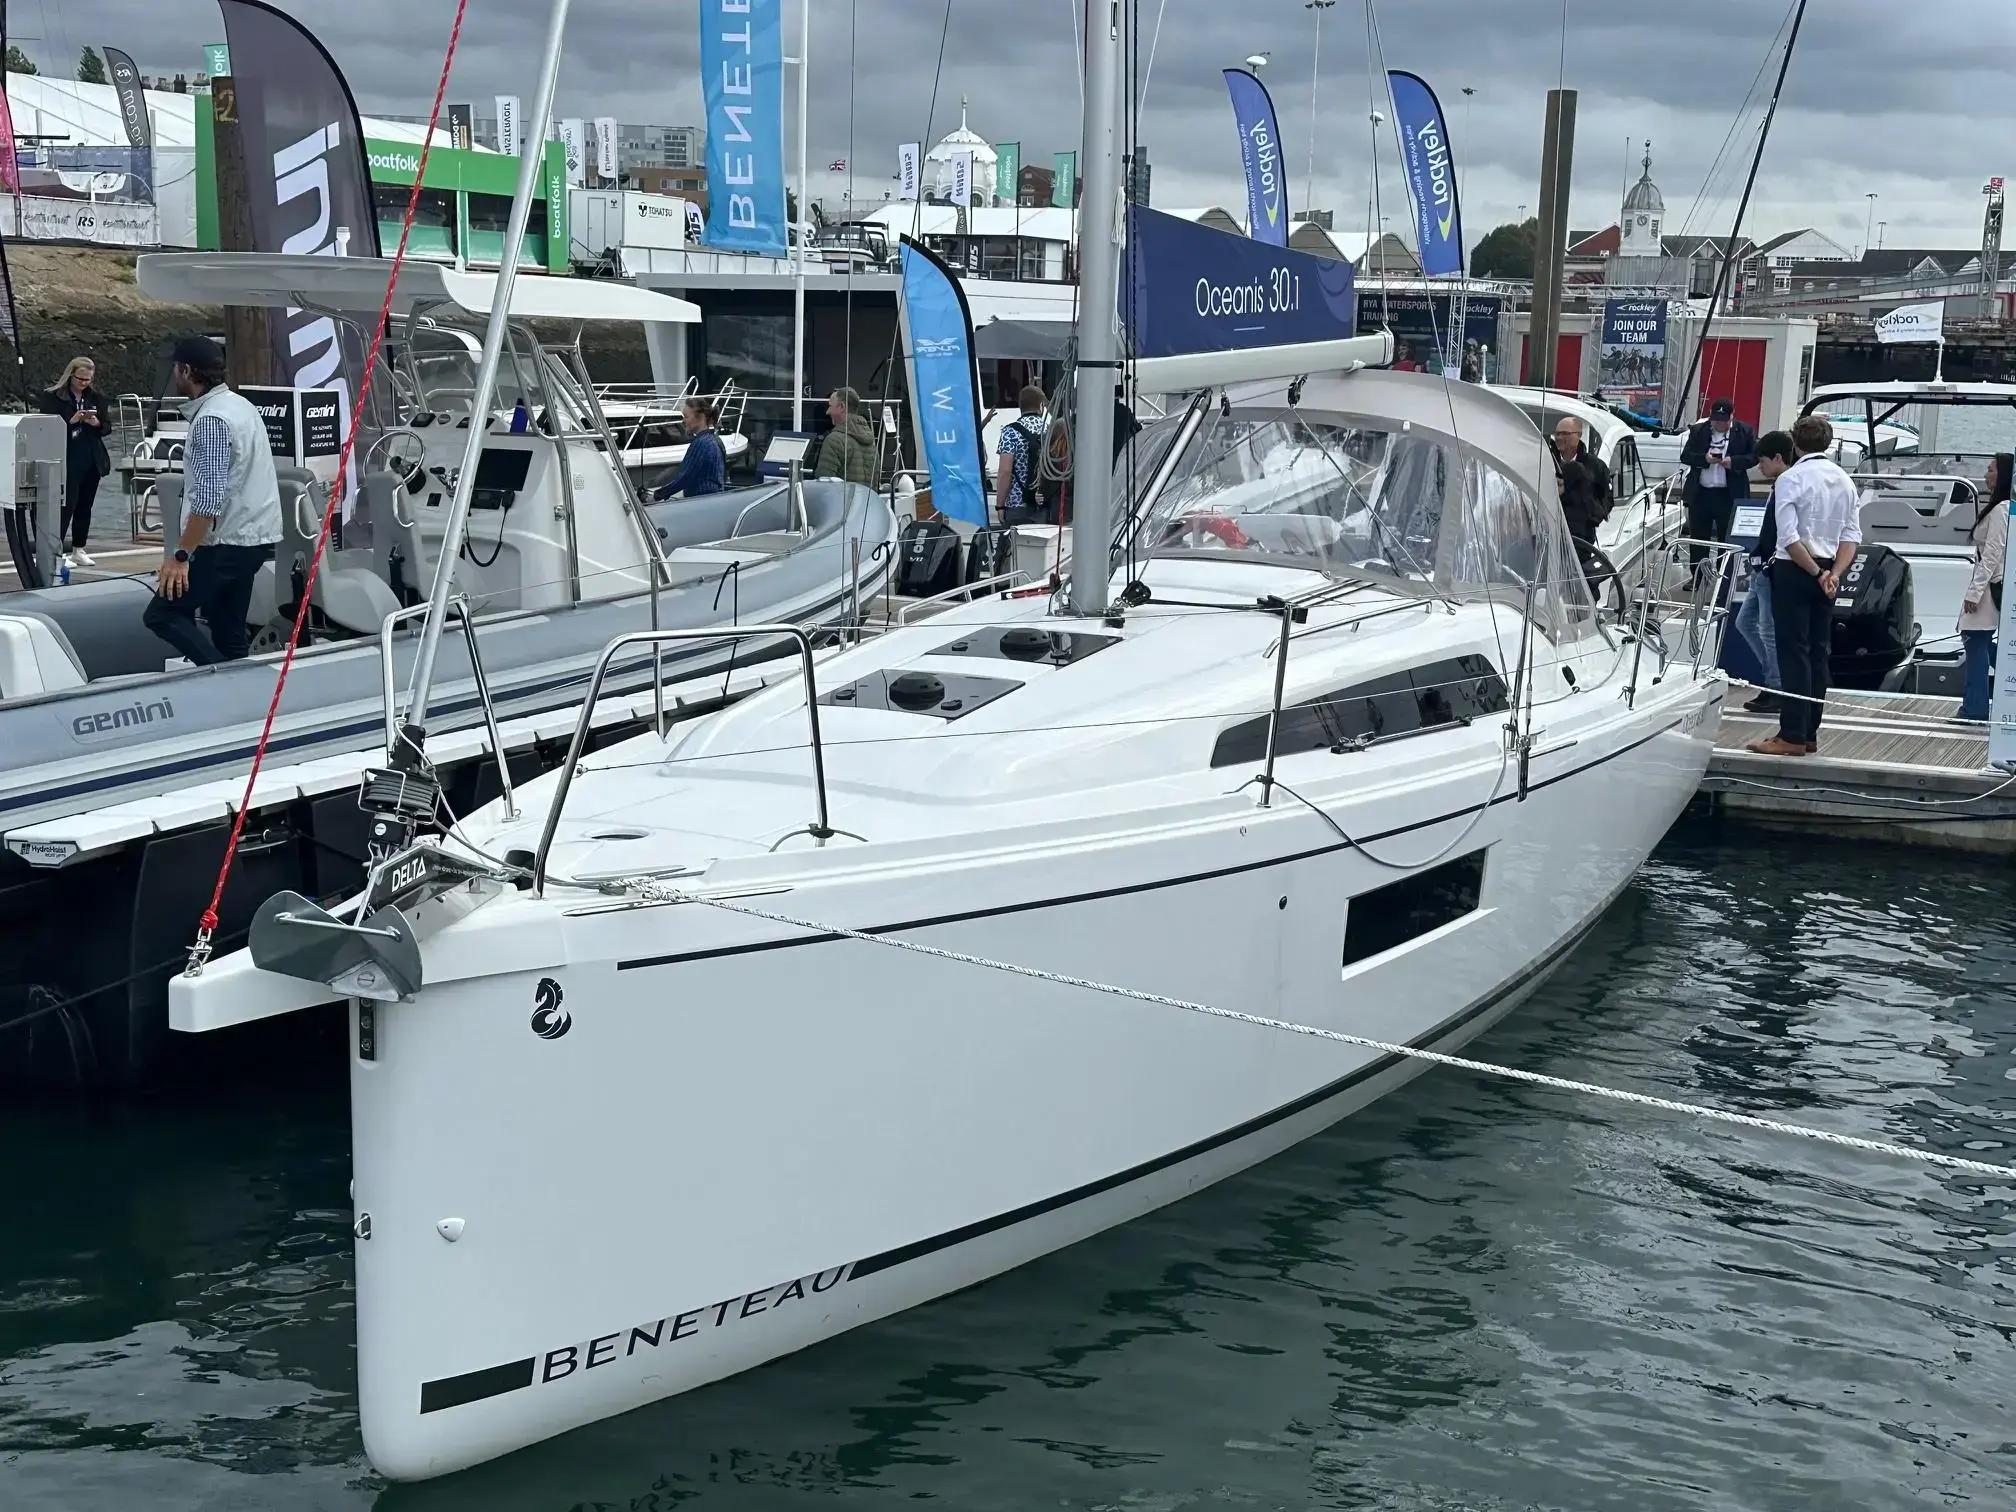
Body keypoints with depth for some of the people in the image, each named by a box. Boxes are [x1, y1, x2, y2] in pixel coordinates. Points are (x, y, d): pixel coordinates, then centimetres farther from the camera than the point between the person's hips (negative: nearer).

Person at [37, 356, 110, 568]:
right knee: (67, 505, -10)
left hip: (92, 460, 5)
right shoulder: (52, 397, -3)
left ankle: (79, 550, 17)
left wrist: (96, 423, -11)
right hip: (67, 460, -5)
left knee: (85, 506, 9)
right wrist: (71, 421, -20)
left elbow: (105, 429, 12)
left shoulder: (97, 398, 9)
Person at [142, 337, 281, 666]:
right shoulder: (240, 404, 13)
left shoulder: (211, 419, -18)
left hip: (226, 543, -9)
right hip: (254, 535, 9)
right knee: (228, 630, 12)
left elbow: (209, 497, -25)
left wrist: (181, 556, -23)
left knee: (162, 614, -6)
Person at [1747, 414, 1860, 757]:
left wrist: (1816, 573, -11)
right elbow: (1852, 536, 4)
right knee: (1818, 651, 11)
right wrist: (1834, 573, -4)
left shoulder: (1790, 479, -11)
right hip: (1828, 571, 6)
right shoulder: (1844, 481, 9)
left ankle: (1792, 736, -5)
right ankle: (1810, 733, 15)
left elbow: (1789, 537, -18)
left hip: (1795, 570, -6)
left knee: (1794, 652, -5)